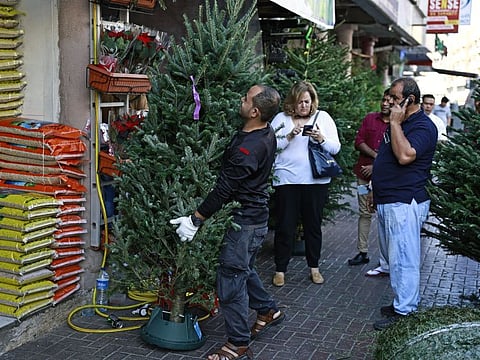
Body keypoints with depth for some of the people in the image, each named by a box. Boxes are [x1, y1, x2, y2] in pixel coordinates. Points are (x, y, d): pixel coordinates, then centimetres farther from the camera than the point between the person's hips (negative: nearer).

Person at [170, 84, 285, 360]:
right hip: (257, 214, 10)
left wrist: (195, 220, -19)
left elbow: (223, 190, -25)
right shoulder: (267, 133, 2)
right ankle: (268, 310, 41)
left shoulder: (248, 149, -28)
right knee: (243, 268, 26)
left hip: (246, 221, -10)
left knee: (231, 276, -1)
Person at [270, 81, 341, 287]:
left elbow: (336, 148, 4)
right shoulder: (281, 119, 4)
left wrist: (321, 138, -14)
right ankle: (280, 270, 15)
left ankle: (314, 267, 25)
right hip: (286, 179, -1)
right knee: (285, 226, 3)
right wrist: (290, 136, -16)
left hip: (316, 181, 2)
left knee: (313, 225, 11)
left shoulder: (323, 117, 8)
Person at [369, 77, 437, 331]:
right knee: (395, 257, 17)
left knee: (402, 259, -4)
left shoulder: (423, 126, -14)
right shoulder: (399, 123, 16)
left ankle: (403, 312, 4)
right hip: (387, 203, 10)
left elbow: (404, 155, -29)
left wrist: (395, 123, -20)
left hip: (404, 204, -10)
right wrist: (377, 193, 23)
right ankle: (403, 302, 28)